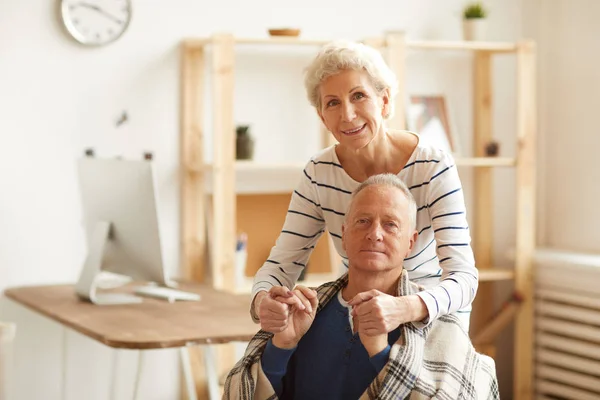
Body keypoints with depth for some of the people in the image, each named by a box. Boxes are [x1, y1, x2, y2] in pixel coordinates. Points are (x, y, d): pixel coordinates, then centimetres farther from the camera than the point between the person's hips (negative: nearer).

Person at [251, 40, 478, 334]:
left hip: (435, 317, -3)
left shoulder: (434, 168, -20)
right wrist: (263, 301, -33)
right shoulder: (319, 175, -8)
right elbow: (281, 263, -8)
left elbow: (464, 277, -27)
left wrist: (406, 309, -48)